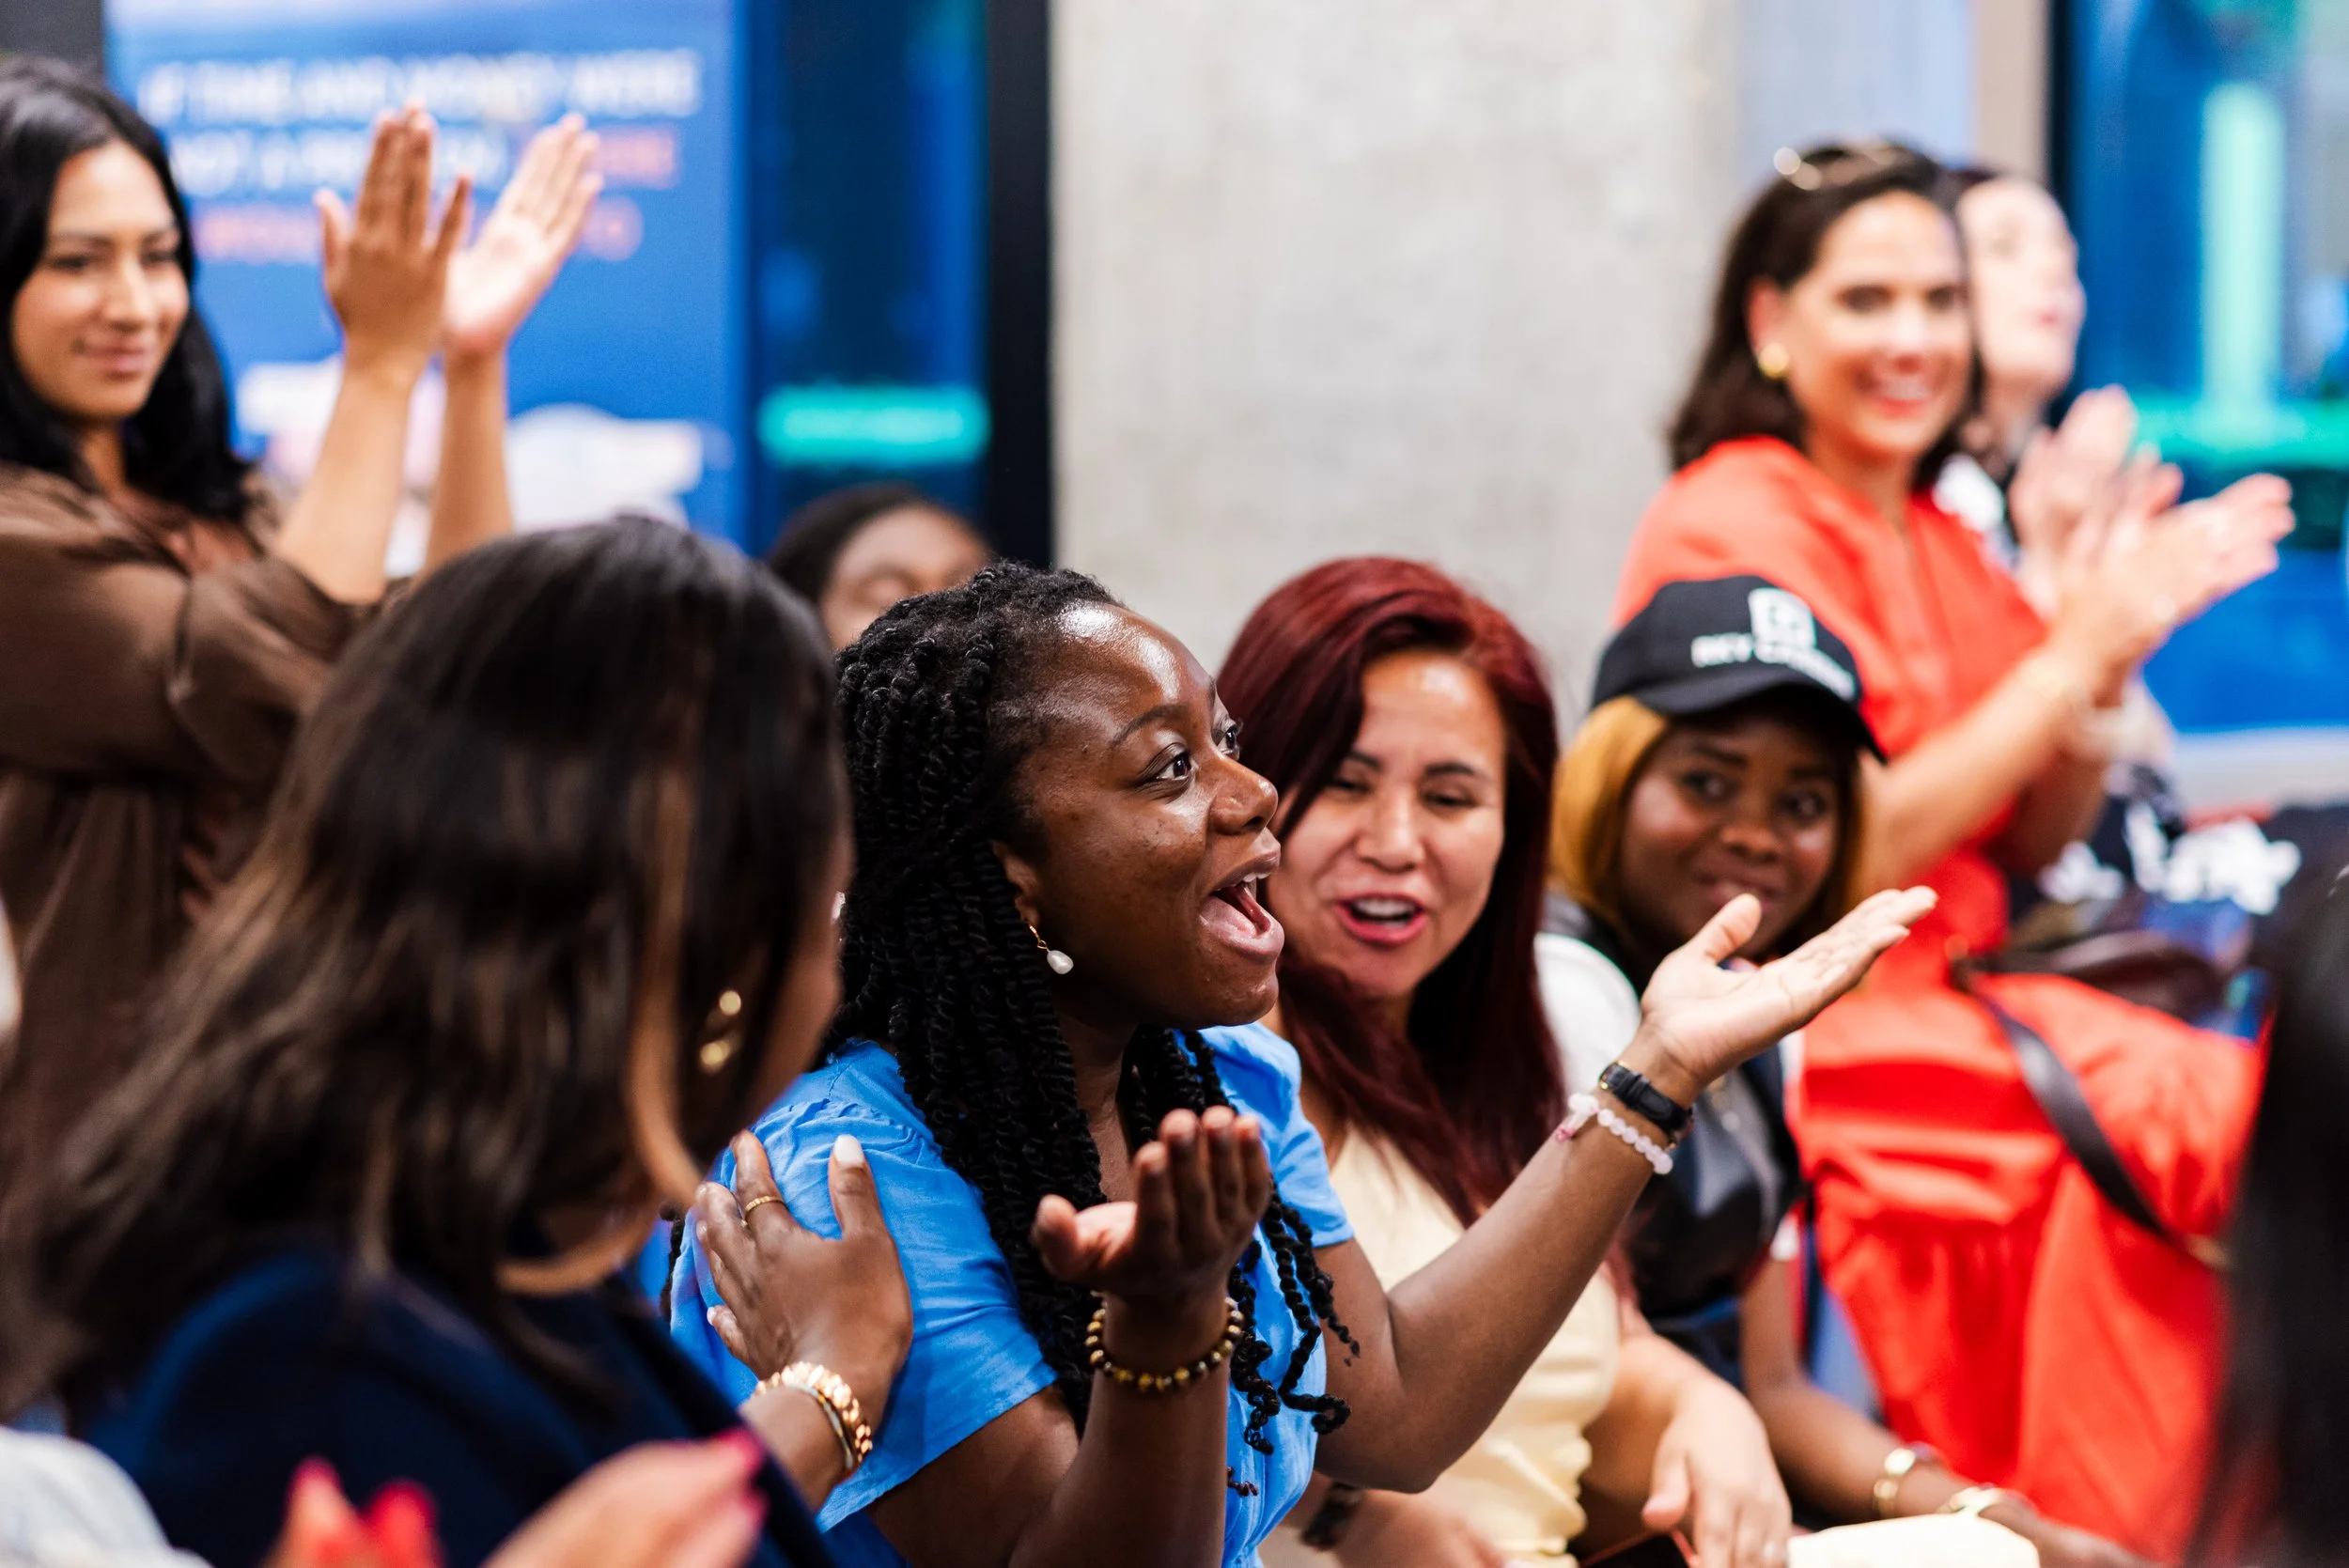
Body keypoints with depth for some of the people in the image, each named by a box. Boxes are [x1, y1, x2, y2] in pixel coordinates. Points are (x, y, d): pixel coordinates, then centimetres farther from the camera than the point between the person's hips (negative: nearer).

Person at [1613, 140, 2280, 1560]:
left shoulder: (1932, 535, 17)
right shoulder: (1735, 527, -9)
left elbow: (2032, 843, 15)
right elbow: (1842, 855, -15)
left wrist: (2106, 657, -3)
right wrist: (2072, 653, -15)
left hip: (1954, 999, 8)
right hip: (1823, 1041, -8)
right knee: (2248, 1122, -23)